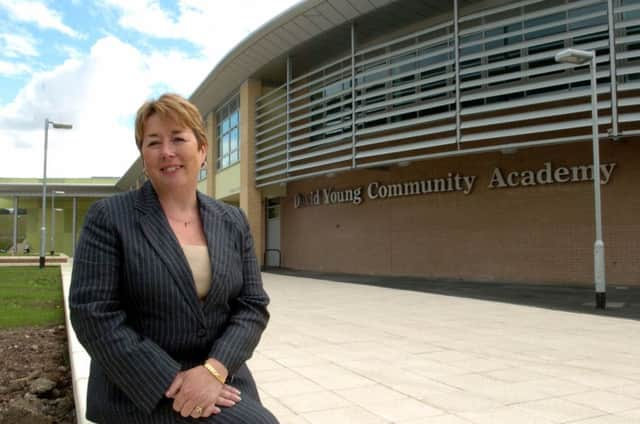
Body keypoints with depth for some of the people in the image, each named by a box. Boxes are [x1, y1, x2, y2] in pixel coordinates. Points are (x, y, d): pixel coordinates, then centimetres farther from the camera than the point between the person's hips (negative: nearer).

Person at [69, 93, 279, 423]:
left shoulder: (233, 222, 4)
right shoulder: (109, 217, -7)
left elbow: (253, 306, 1)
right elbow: (94, 314, -12)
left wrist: (214, 369, -15)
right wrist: (171, 382, -17)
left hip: (221, 379, 5)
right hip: (141, 391, -4)